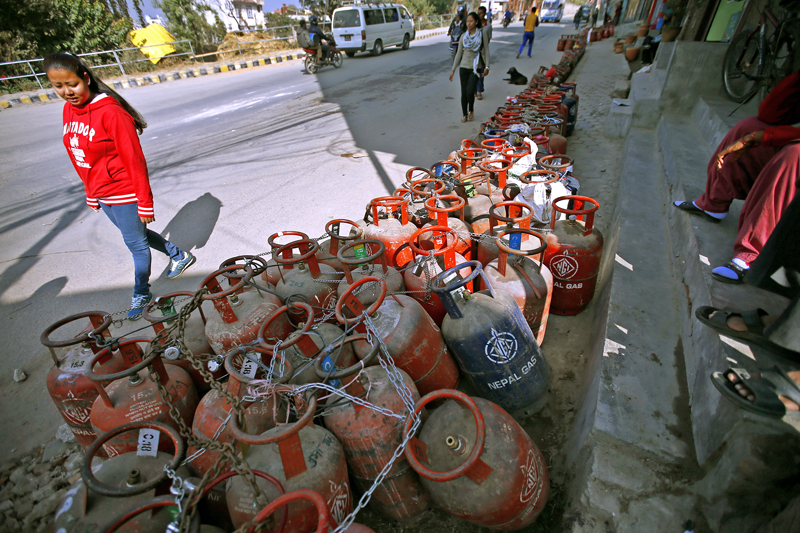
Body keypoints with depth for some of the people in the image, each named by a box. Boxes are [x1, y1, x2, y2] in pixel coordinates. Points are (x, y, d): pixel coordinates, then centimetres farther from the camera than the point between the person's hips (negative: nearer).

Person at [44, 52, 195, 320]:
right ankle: (179, 255, 42)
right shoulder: (69, 110, 5)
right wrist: (91, 194, 17)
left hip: (124, 192, -8)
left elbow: (135, 160, -19)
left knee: (136, 242, 7)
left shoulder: (110, 112, -19)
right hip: (101, 194, 8)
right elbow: (78, 158, 14)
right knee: (135, 235, 21)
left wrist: (145, 204, -18)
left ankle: (141, 293, 26)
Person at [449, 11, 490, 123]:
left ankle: (471, 110, 10)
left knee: (470, 91, -16)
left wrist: (487, 66, -8)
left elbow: (486, 51, 2)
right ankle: (464, 114, 16)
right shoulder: (464, 36, 7)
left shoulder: (482, 35, 0)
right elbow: (459, 53, 9)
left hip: (476, 67, -3)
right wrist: (453, 69, 6)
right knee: (464, 92, 1)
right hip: (464, 67, 3)